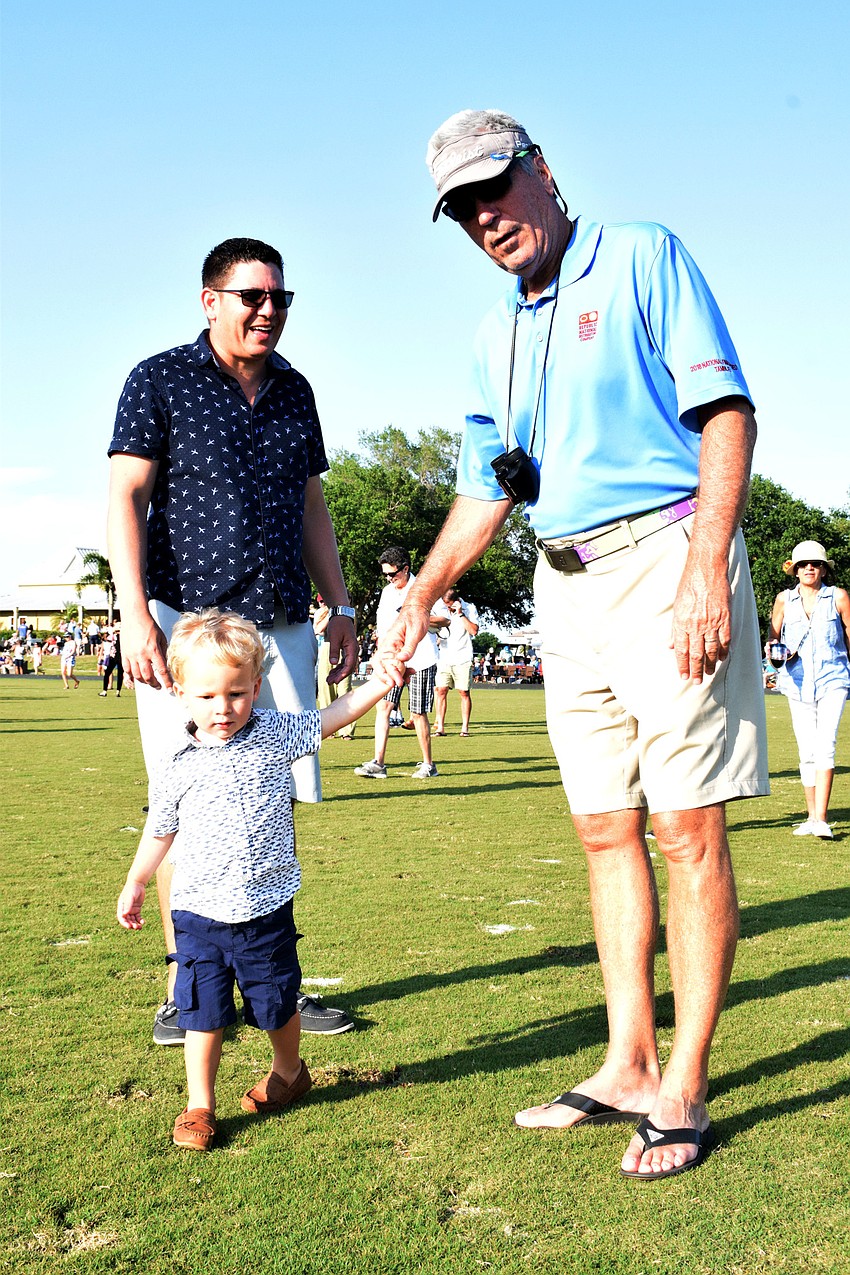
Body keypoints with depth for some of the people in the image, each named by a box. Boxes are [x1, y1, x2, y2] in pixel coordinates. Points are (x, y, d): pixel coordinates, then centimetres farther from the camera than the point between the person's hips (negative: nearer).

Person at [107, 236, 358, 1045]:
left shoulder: (294, 391, 16)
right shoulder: (160, 381, 1)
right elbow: (124, 498, -6)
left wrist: (339, 607, 15)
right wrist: (135, 613, -17)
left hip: (281, 624, 4)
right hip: (185, 617, -4)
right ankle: (184, 986, 9)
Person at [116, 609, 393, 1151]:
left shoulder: (275, 734, -3)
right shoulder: (179, 766, -3)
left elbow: (331, 717, 1)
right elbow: (160, 829, 12)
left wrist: (381, 682, -13)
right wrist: (136, 884, 21)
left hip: (267, 910, 1)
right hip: (200, 913, 0)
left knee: (277, 1005, 16)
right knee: (204, 1012, 3)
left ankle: (289, 1072, 43)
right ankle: (199, 1105, 20)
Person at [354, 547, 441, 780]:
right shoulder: (387, 592, 15)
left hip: (420, 659, -5)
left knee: (418, 713, -1)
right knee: (383, 706, -7)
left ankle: (428, 764, 12)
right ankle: (378, 763, -8)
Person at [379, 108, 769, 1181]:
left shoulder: (643, 258, 0)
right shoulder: (494, 335, 19)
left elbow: (725, 411, -9)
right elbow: (485, 487, 25)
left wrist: (707, 569, -20)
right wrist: (422, 598, 20)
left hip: (665, 558, -7)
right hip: (566, 588, 7)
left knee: (688, 829, -6)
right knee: (605, 830, 8)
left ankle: (684, 1090, 2)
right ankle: (628, 1065, 17)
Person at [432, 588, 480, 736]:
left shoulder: (469, 609, -2)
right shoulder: (439, 608, 7)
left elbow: (474, 630, -14)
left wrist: (460, 614, -17)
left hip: (462, 658, -3)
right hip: (444, 657, 3)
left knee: (464, 692, -2)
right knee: (441, 691, -2)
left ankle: (465, 728, 3)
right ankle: (440, 727, 1)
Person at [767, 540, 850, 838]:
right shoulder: (784, 599, 7)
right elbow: (772, 636, 15)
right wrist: (773, 649, -8)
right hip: (798, 682, 3)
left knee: (825, 746, -16)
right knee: (807, 752, 5)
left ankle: (821, 819, -19)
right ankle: (812, 817, 16)